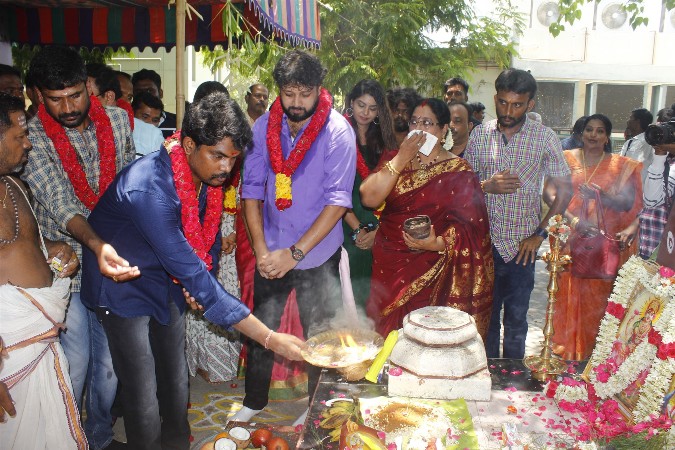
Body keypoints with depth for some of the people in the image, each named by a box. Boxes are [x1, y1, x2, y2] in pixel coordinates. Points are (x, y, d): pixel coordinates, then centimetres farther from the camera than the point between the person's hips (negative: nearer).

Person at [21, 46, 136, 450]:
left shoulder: (118, 120, 0)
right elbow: (60, 205, -25)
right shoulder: (32, 138, -13)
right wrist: (96, 245, -43)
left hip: (112, 261, 4)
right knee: (75, 363, 5)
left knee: (110, 360, 14)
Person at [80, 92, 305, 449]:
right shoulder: (149, 188, -36)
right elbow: (194, 277, -38)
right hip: (124, 287, -6)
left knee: (176, 381, 13)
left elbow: (209, 233, 9)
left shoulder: (207, 172, -11)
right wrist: (268, 338, -38)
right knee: (144, 398, -3)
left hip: (166, 279, 6)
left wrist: (201, 280, -9)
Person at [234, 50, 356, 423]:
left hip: (317, 255, -3)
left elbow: (338, 200, -17)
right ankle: (254, 401, 36)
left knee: (318, 334, 10)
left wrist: (295, 253, -21)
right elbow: (252, 189, -1)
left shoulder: (338, 132, -14)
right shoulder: (263, 127, -3)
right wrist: (261, 249, -11)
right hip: (271, 252, 3)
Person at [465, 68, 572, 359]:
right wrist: (487, 186, -15)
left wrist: (540, 233, -7)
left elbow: (565, 189, -1)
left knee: (516, 319, 11)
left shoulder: (544, 137, -4)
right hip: (484, 242, 2)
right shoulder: (480, 134, 2)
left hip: (521, 245, -2)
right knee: (485, 316, 12)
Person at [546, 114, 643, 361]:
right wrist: (572, 219, -21)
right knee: (567, 293, 5)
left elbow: (628, 203, -3)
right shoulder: (566, 159, 4)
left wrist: (600, 196, -22)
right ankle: (565, 345, 20)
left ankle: (591, 348, 19)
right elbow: (550, 193, -7)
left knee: (596, 296, 4)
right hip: (569, 238, 0)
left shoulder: (621, 165, 5)